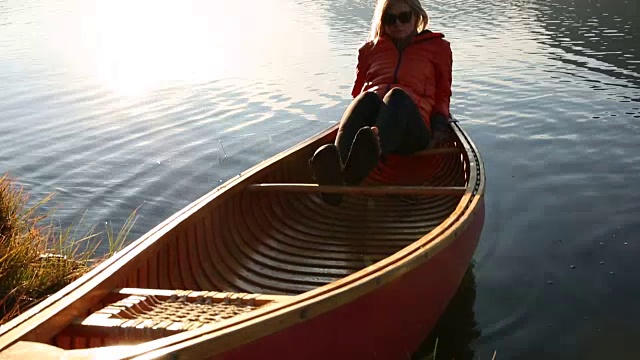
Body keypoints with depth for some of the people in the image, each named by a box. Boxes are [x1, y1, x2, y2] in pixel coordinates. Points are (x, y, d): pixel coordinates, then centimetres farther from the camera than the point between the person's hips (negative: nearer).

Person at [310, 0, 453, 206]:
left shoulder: (437, 47, 26)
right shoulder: (371, 48, 30)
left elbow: (442, 94, 26)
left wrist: (440, 126, 7)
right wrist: (349, 123, 10)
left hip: (410, 131, -1)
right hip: (370, 123, 2)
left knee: (397, 96, -36)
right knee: (367, 98, -35)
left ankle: (369, 156, -71)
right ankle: (334, 167, -66)